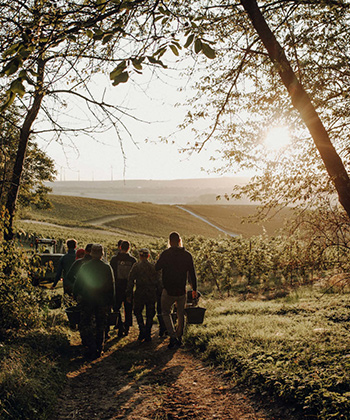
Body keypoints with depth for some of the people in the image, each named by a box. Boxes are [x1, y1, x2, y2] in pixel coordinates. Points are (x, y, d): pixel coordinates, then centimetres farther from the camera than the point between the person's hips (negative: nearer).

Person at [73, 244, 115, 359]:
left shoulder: (84, 267, -6)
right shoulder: (107, 267, -4)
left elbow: (77, 284, -1)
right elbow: (111, 286, -1)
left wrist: (76, 295, 14)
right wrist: (111, 301, 7)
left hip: (87, 301, -1)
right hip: (102, 302, 2)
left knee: (85, 326, 7)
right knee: (100, 326, 13)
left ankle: (92, 348, -5)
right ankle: (99, 350, 17)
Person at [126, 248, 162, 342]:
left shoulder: (136, 266, -3)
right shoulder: (153, 267, 2)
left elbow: (130, 281, -4)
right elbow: (158, 281, 5)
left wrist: (129, 295, 1)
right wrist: (159, 293, 12)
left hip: (139, 293, -2)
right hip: (152, 294, 2)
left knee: (138, 312, 16)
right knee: (150, 315, 10)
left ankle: (142, 330, 1)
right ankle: (147, 335, 11)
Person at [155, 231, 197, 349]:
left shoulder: (165, 254, -10)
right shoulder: (187, 255, -2)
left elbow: (156, 268, -6)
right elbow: (192, 273, 1)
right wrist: (194, 289, 10)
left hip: (169, 290, -3)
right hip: (182, 290, 3)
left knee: (165, 313, 11)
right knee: (181, 314, 18)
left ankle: (173, 336, -5)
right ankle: (179, 338, 22)